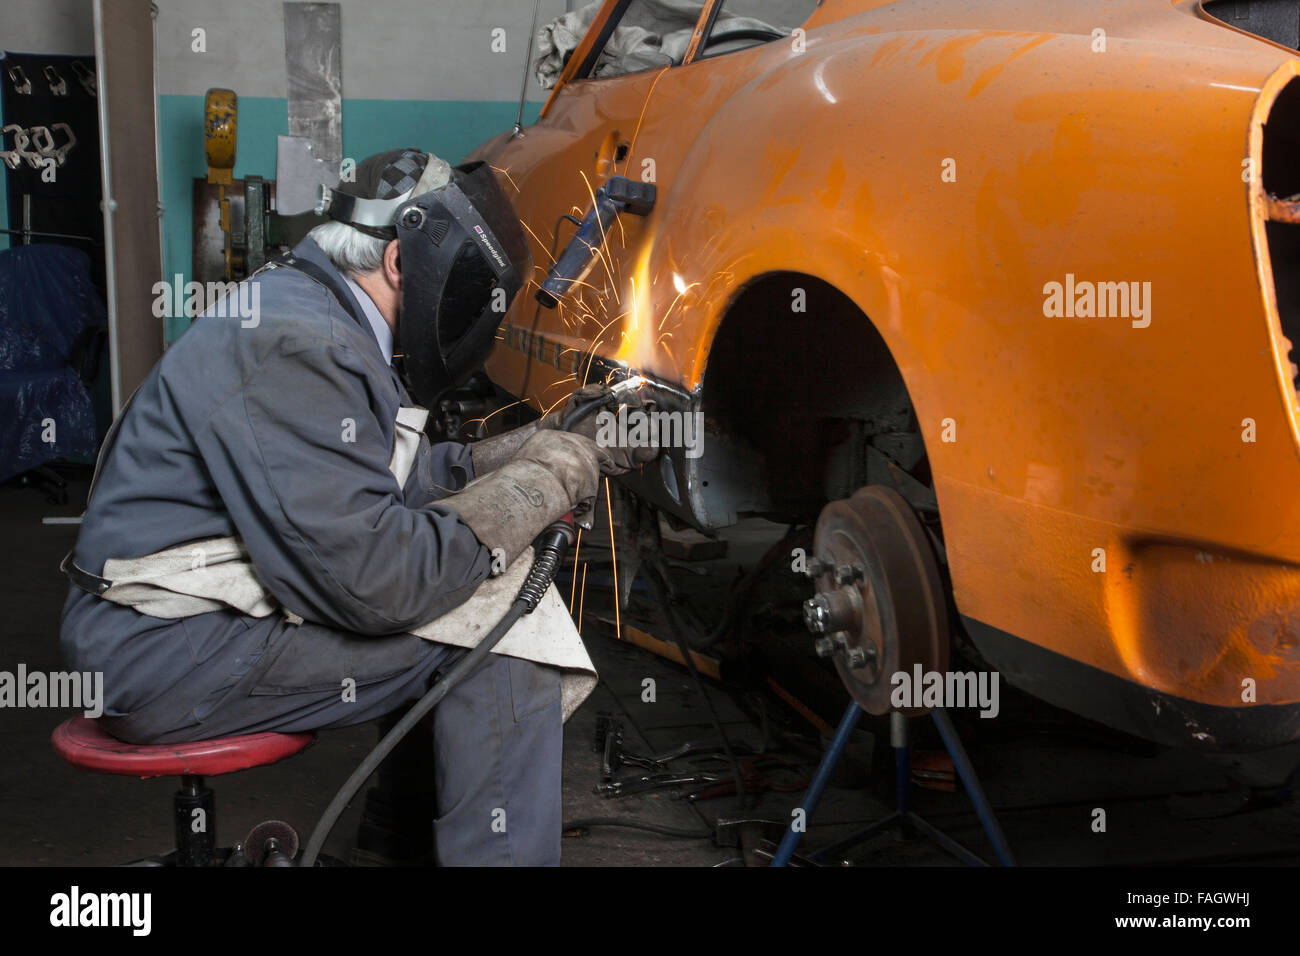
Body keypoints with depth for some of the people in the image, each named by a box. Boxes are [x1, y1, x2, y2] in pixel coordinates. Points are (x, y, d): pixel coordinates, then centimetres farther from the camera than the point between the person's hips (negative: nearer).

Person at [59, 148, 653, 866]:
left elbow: (404, 478, 17)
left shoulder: (303, 312, 11)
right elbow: (374, 580, -28)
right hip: (170, 652, -11)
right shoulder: (293, 344, -22)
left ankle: (401, 844, 23)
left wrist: (542, 442, 11)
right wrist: (542, 481, -16)